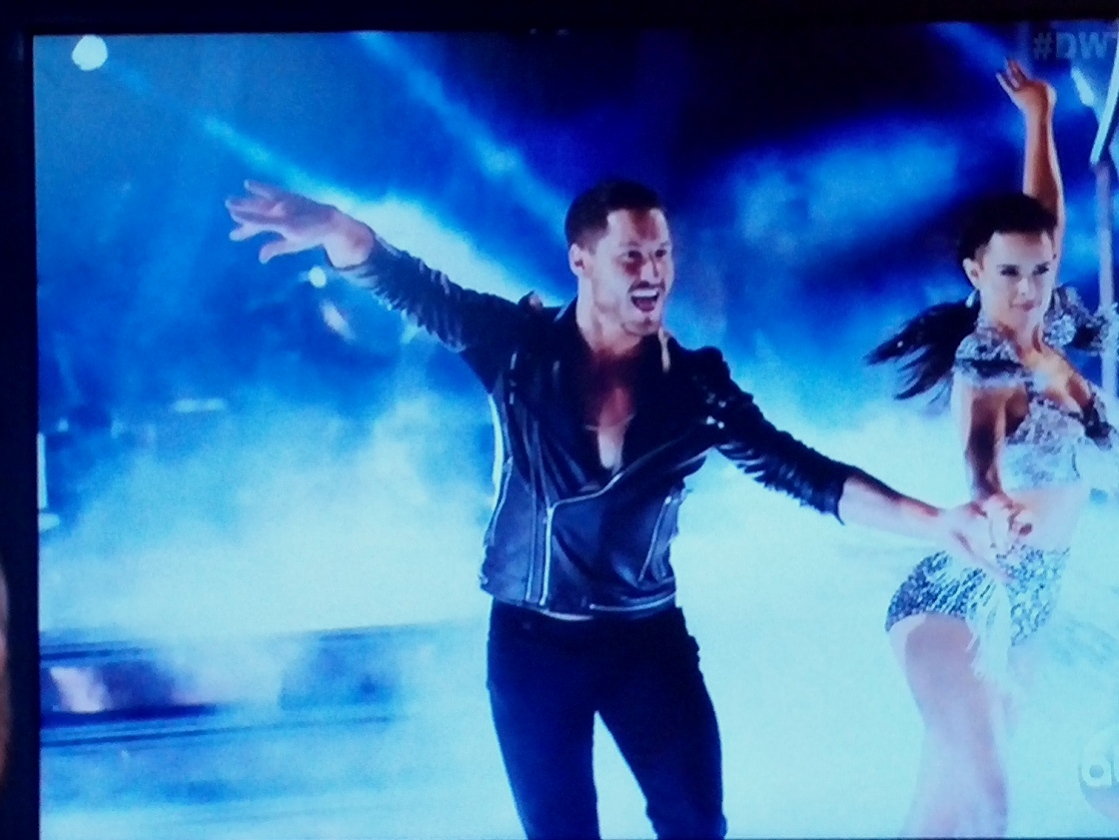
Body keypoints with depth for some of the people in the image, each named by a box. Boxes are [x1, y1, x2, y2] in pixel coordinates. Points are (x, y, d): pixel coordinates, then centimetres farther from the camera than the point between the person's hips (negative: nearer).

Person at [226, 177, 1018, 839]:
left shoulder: (698, 383, -6)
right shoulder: (520, 346, -9)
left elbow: (801, 471, -9)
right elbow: (414, 288, -21)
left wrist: (933, 521, -21)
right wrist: (336, 230, -42)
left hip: (648, 635, 1)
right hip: (533, 640, -1)